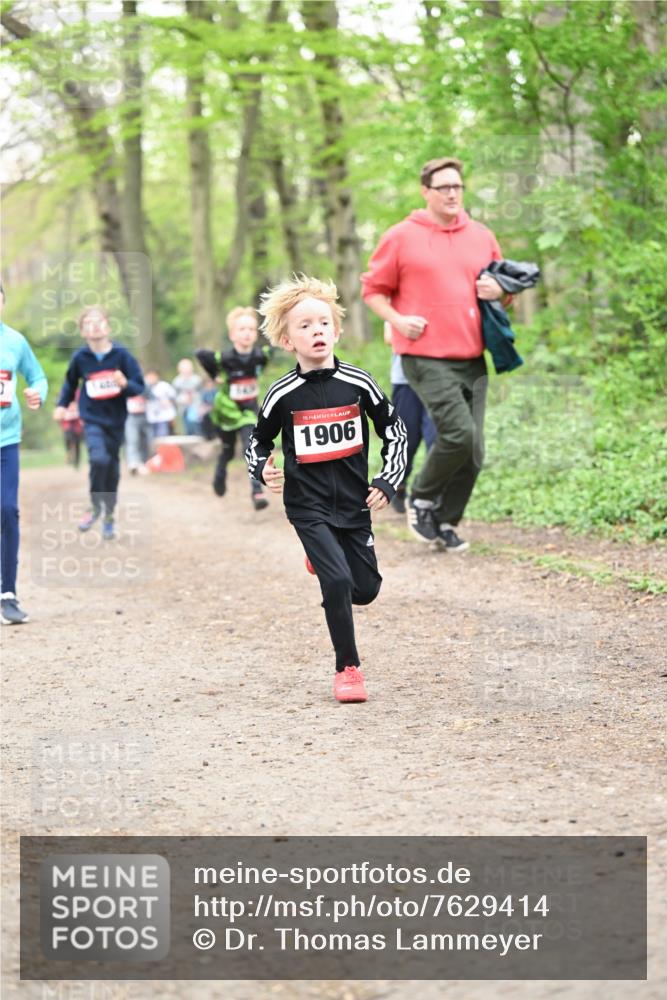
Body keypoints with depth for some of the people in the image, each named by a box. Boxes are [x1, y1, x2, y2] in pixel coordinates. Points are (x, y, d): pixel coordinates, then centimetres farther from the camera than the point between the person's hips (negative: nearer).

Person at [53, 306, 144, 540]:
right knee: (99, 459, -25)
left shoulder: (121, 354, -9)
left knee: (112, 469, 9)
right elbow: (71, 382, 14)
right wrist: (62, 404, 11)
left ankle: (108, 518, 27)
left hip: (116, 420, 1)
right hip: (92, 418, -1)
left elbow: (139, 386, -6)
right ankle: (95, 507, -4)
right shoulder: (80, 357, -6)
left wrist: (125, 384, -25)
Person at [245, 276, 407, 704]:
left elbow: (395, 431, 7)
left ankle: (326, 560, 41)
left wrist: (388, 481, -2)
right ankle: (348, 669, 0)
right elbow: (258, 442, 9)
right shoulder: (283, 395, -7)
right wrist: (263, 469, -11)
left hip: (354, 502, 3)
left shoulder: (358, 384, -5)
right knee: (338, 582, -17)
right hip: (308, 505, -2)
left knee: (366, 589, 7)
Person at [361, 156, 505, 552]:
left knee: (473, 451, 5)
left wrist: (499, 289, 0)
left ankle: (446, 522, 21)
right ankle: (422, 500, 6)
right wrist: (398, 320, -12)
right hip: (427, 358, -5)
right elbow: (373, 289, 5)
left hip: (473, 359, 5)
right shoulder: (401, 237, -1)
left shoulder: (482, 236, 12)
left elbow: (506, 283, 24)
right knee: (459, 433, -19)